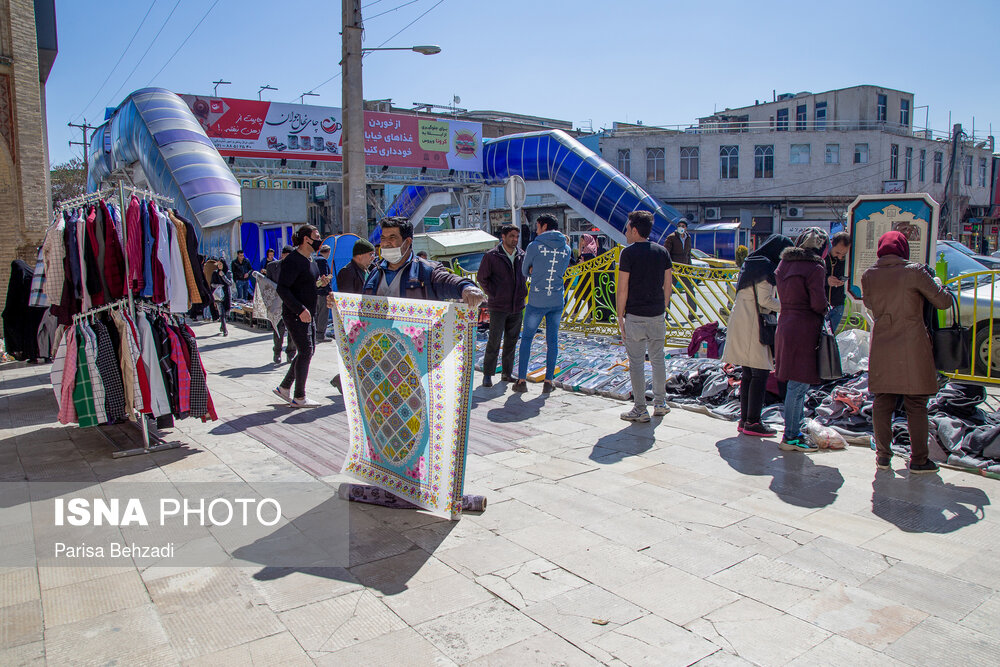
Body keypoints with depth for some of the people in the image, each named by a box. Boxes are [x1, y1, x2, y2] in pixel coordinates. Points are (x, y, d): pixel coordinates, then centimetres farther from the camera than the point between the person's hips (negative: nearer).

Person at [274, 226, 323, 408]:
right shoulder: (293, 260, -16)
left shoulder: (310, 260, 14)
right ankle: (299, 398, 4)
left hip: (308, 313, 10)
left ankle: (284, 387, 25)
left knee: (308, 350, 12)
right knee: (305, 351, -6)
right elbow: (282, 288, -21)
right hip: (294, 314, -10)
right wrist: (300, 309, -25)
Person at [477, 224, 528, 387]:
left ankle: (507, 373, 20)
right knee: (494, 341, -4)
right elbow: (481, 277, 0)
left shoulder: (522, 255, 6)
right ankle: (487, 374, 7)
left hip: (517, 306, 5)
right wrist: (493, 294, -4)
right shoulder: (491, 256, -7)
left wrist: (523, 291, 13)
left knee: (511, 341, 10)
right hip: (498, 307, -5)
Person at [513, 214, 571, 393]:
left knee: (526, 338, 8)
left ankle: (521, 380, 6)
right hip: (557, 301, 3)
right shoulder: (566, 249, 6)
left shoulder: (534, 246, -7)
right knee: (552, 340, 10)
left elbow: (525, 271, 5)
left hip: (536, 301, -3)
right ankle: (548, 381, 12)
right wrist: (536, 270, 9)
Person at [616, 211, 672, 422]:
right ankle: (660, 403, 24)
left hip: (635, 315, -5)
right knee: (657, 358, 16)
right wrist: (662, 308, 18)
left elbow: (622, 288, -10)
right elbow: (668, 284, 9)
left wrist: (620, 316, -4)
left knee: (636, 362, 1)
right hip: (657, 314, 5)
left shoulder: (628, 253, -9)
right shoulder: (662, 251, 6)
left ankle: (640, 410, 5)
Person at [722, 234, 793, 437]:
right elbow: (765, 300, -16)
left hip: (740, 320, 9)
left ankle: (744, 419, 17)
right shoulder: (766, 267, -11)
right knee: (760, 373, -5)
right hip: (753, 325, -9)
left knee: (748, 373, 12)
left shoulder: (751, 263, 17)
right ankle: (753, 422, -3)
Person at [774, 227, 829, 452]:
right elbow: (818, 303, -16)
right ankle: (791, 437, 4)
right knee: (799, 384, -2)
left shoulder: (784, 264, 11)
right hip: (805, 329, -8)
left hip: (785, 323, 8)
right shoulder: (815, 268, -13)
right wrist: (824, 309, 4)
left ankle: (794, 431, 25)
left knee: (795, 383, 16)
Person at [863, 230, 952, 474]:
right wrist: (934, 281, 14)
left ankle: (883, 455, 17)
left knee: (882, 404, 11)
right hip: (913, 347, -3)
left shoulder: (868, 276, 1)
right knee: (916, 406, 6)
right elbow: (944, 302, -3)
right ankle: (918, 460, 12)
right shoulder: (915, 271, -9)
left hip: (881, 349, 3)